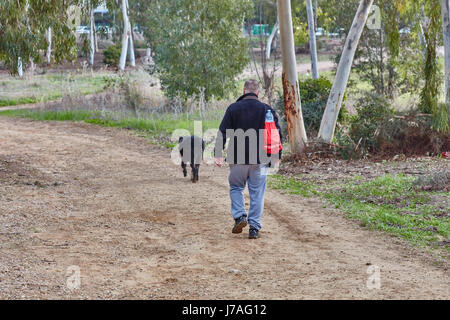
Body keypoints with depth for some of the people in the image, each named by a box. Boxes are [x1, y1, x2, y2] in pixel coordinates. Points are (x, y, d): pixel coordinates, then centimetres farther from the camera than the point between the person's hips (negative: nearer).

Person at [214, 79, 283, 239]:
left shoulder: (233, 109, -1)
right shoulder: (266, 109, 3)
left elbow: (222, 133, -5)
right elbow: (277, 133, 6)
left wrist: (218, 154, -1)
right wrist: (277, 155, 15)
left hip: (238, 159, -1)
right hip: (260, 160, 1)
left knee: (236, 188, 17)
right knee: (257, 193, 6)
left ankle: (240, 216, -2)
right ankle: (254, 228, 5)